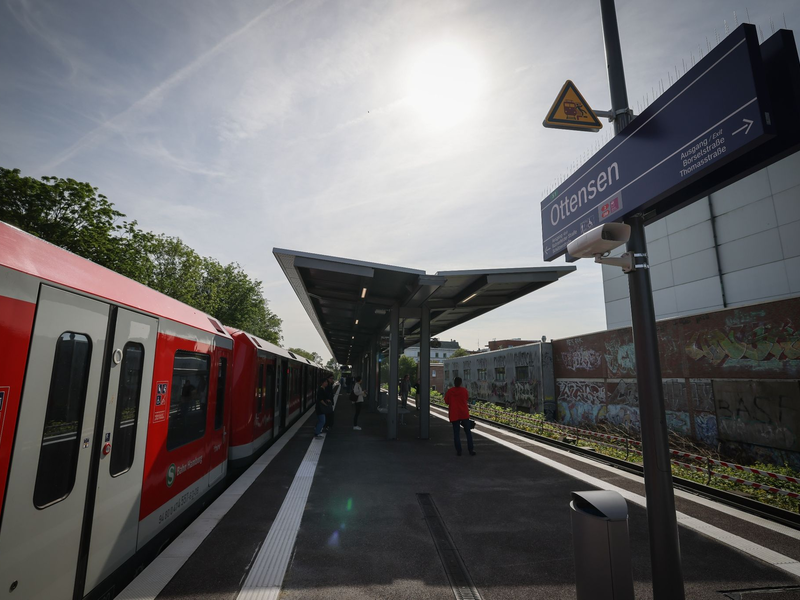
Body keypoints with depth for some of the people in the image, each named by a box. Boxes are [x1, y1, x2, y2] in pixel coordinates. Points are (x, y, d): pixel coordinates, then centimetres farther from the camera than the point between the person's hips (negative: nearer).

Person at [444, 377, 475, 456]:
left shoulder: (449, 391, -6)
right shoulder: (464, 390, -4)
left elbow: (446, 402, 3)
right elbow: (467, 400, 9)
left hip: (454, 415, 0)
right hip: (464, 414, 0)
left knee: (456, 433, 5)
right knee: (468, 432, 10)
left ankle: (458, 451, 5)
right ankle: (471, 450, 8)